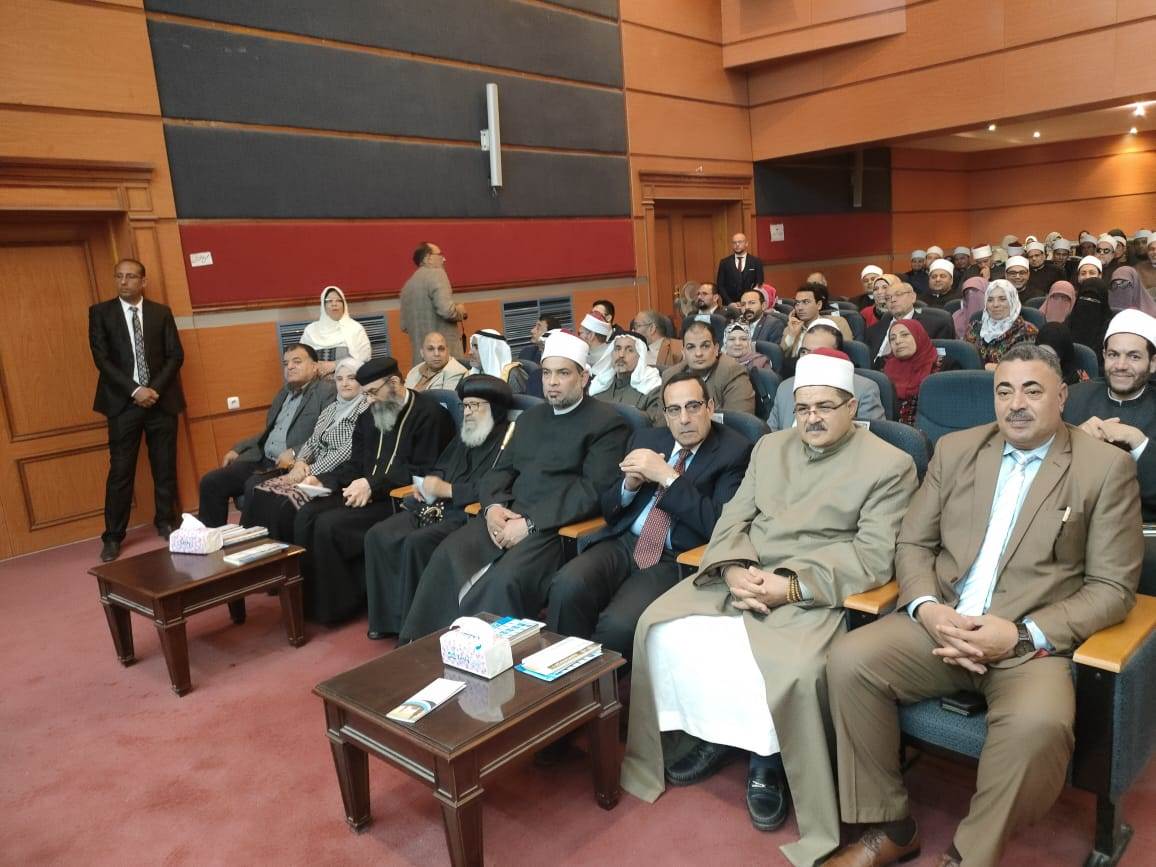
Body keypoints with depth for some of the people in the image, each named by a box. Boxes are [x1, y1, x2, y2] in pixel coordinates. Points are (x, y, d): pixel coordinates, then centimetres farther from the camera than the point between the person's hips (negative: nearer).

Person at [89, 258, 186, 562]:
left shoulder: (162, 312, 8)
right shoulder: (100, 312, 4)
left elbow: (176, 355, 2)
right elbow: (102, 359, -4)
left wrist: (154, 389, -11)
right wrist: (135, 391, -14)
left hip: (162, 400, 2)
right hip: (124, 403, -1)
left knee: (165, 468, 7)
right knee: (120, 472, -1)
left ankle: (166, 523, 22)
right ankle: (113, 537, 8)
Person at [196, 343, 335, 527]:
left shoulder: (328, 392, -5)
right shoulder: (285, 392, 21)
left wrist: (294, 453, -22)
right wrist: (237, 449, 17)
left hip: (293, 466, -8)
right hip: (262, 460, 8)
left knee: (255, 486, -31)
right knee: (211, 482, -3)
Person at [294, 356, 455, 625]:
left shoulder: (429, 414, -8)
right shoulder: (369, 418, 17)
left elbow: (423, 471, -16)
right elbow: (355, 465, 20)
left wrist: (373, 484, -21)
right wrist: (323, 480, 1)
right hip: (365, 493, 8)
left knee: (329, 524, -23)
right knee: (306, 515, -12)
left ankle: (336, 604, -7)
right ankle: (311, 595, -3)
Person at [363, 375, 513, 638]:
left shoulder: (508, 437, -7)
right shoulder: (463, 437, 22)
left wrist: (447, 490, -13)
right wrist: (427, 484, 8)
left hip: (467, 515, -9)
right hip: (435, 508, 9)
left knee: (416, 543, -30)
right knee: (377, 535, -9)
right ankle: (389, 618, -2)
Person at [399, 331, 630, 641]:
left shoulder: (607, 423, -2)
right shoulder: (529, 417, 21)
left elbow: (593, 490, -13)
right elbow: (500, 470, 18)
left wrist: (531, 523, -19)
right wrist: (494, 506, -5)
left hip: (558, 526, -6)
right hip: (508, 517, 6)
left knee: (506, 580, -32)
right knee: (446, 557, -18)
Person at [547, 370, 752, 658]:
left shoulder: (734, 450, 0)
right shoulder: (646, 439, 14)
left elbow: (718, 524, -12)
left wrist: (667, 476, -16)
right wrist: (630, 483, -6)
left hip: (674, 560, -4)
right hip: (623, 543, 4)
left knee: (618, 624, -31)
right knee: (567, 586, -27)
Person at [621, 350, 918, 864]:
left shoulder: (889, 465, -2)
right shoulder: (770, 447, 15)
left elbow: (872, 556, -10)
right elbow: (734, 517, 11)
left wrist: (790, 585, -21)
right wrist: (734, 568, -12)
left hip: (813, 591, -5)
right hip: (739, 576, 5)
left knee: (791, 668, -31)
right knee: (662, 626, -13)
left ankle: (767, 755, 0)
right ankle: (716, 732, 6)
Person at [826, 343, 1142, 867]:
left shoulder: (1107, 468, 1)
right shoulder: (955, 449, 11)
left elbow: (1112, 588, -3)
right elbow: (913, 543, 11)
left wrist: (1021, 634, -15)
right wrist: (927, 608, -10)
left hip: (1034, 641, -3)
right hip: (941, 624, 4)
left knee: (1037, 725, -34)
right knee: (849, 660, -22)